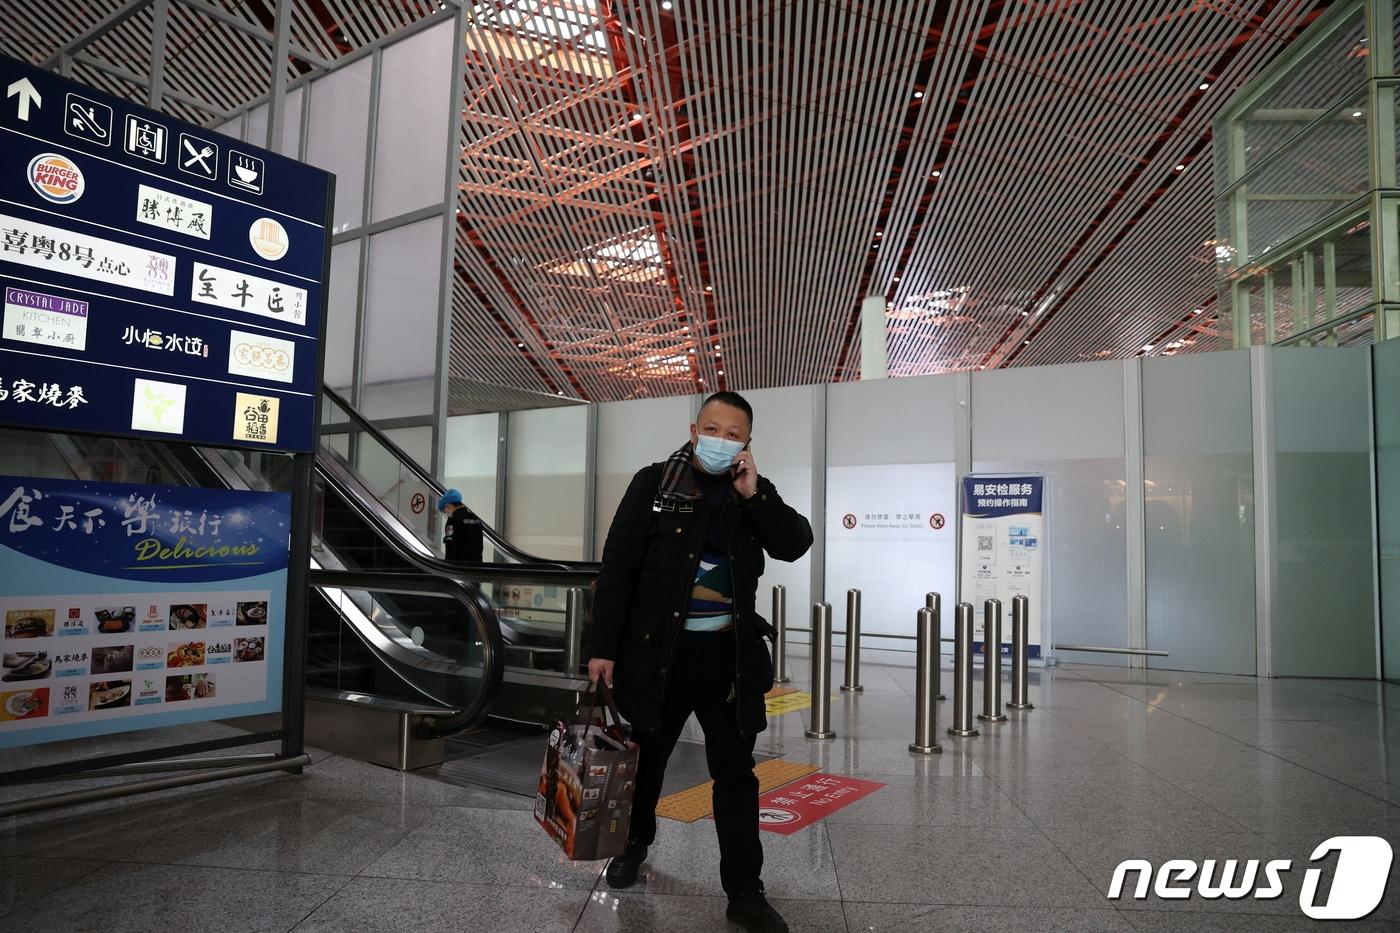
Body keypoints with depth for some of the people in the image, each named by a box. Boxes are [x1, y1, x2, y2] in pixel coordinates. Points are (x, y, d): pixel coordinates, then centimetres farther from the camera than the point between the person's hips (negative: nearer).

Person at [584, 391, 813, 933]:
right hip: (658, 649, -2)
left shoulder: (755, 492, 5)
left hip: (730, 654, 2)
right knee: (647, 757, 16)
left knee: (736, 772, 7)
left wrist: (754, 494, -17)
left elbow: (795, 545, -7)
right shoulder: (655, 483, -5)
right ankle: (634, 845, 43)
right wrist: (602, 646, -10)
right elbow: (617, 568, -7)